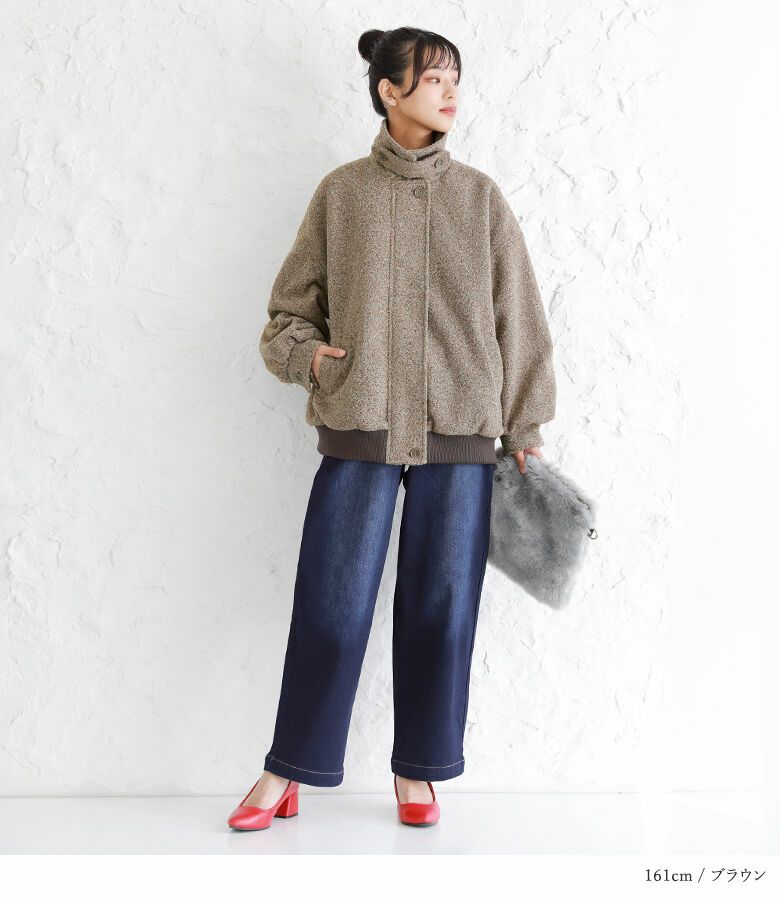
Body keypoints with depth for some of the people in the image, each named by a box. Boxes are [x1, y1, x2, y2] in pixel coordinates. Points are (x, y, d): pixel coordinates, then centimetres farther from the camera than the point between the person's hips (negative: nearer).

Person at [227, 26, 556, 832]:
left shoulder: (480, 198, 7)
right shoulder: (341, 193, 5)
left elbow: (517, 316, 8)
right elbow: (290, 309, 10)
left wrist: (524, 425, 6)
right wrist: (304, 352, -10)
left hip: (460, 434, 1)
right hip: (359, 431, -1)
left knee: (441, 606, 6)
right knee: (331, 606, 2)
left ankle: (417, 774, 23)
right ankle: (285, 776, 18)